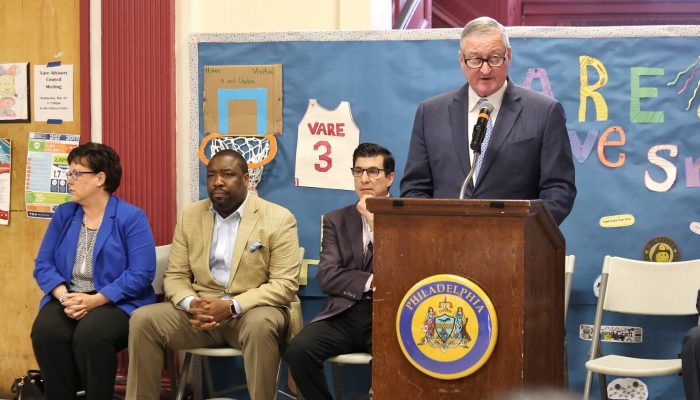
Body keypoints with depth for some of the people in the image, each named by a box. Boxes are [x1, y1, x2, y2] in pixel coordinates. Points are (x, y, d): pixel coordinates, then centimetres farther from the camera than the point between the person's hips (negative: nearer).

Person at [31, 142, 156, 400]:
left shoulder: (131, 217, -3)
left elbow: (141, 273, -12)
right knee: (45, 330, -28)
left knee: (90, 333, -35)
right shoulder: (63, 214, 12)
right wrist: (64, 296, -14)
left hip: (117, 303, -4)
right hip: (67, 299, 4)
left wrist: (95, 300, -20)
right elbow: (43, 265, 6)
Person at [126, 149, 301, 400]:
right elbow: (175, 276, 8)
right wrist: (191, 304, -16)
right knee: (143, 319, -18)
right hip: (202, 310, 4)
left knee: (260, 325, -38)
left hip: (253, 310, -4)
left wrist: (231, 306, -23)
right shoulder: (190, 215, 8)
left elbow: (285, 284, -12)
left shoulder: (279, 218, -6)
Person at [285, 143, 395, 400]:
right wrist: (373, 282, -8)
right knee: (298, 350, -26)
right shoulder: (336, 220, 17)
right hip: (344, 314, 2)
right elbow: (327, 277, 4)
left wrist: (377, 222, -6)